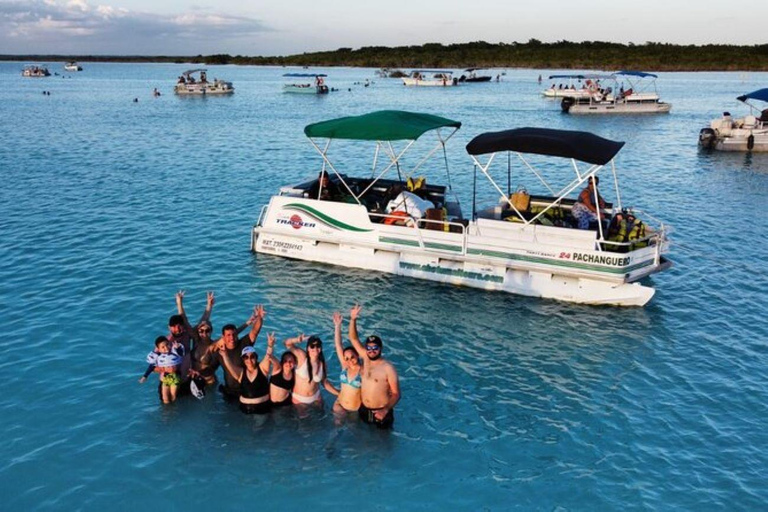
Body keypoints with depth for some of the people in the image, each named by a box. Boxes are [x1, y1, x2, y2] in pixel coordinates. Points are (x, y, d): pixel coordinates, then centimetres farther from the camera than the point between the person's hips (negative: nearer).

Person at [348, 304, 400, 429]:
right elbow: (353, 339, -6)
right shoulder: (365, 358, -4)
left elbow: (396, 394, -18)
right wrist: (353, 319, -22)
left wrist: (386, 410, -34)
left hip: (381, 412, -5)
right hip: (363, 410, 5)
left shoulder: (388, 368, -20)